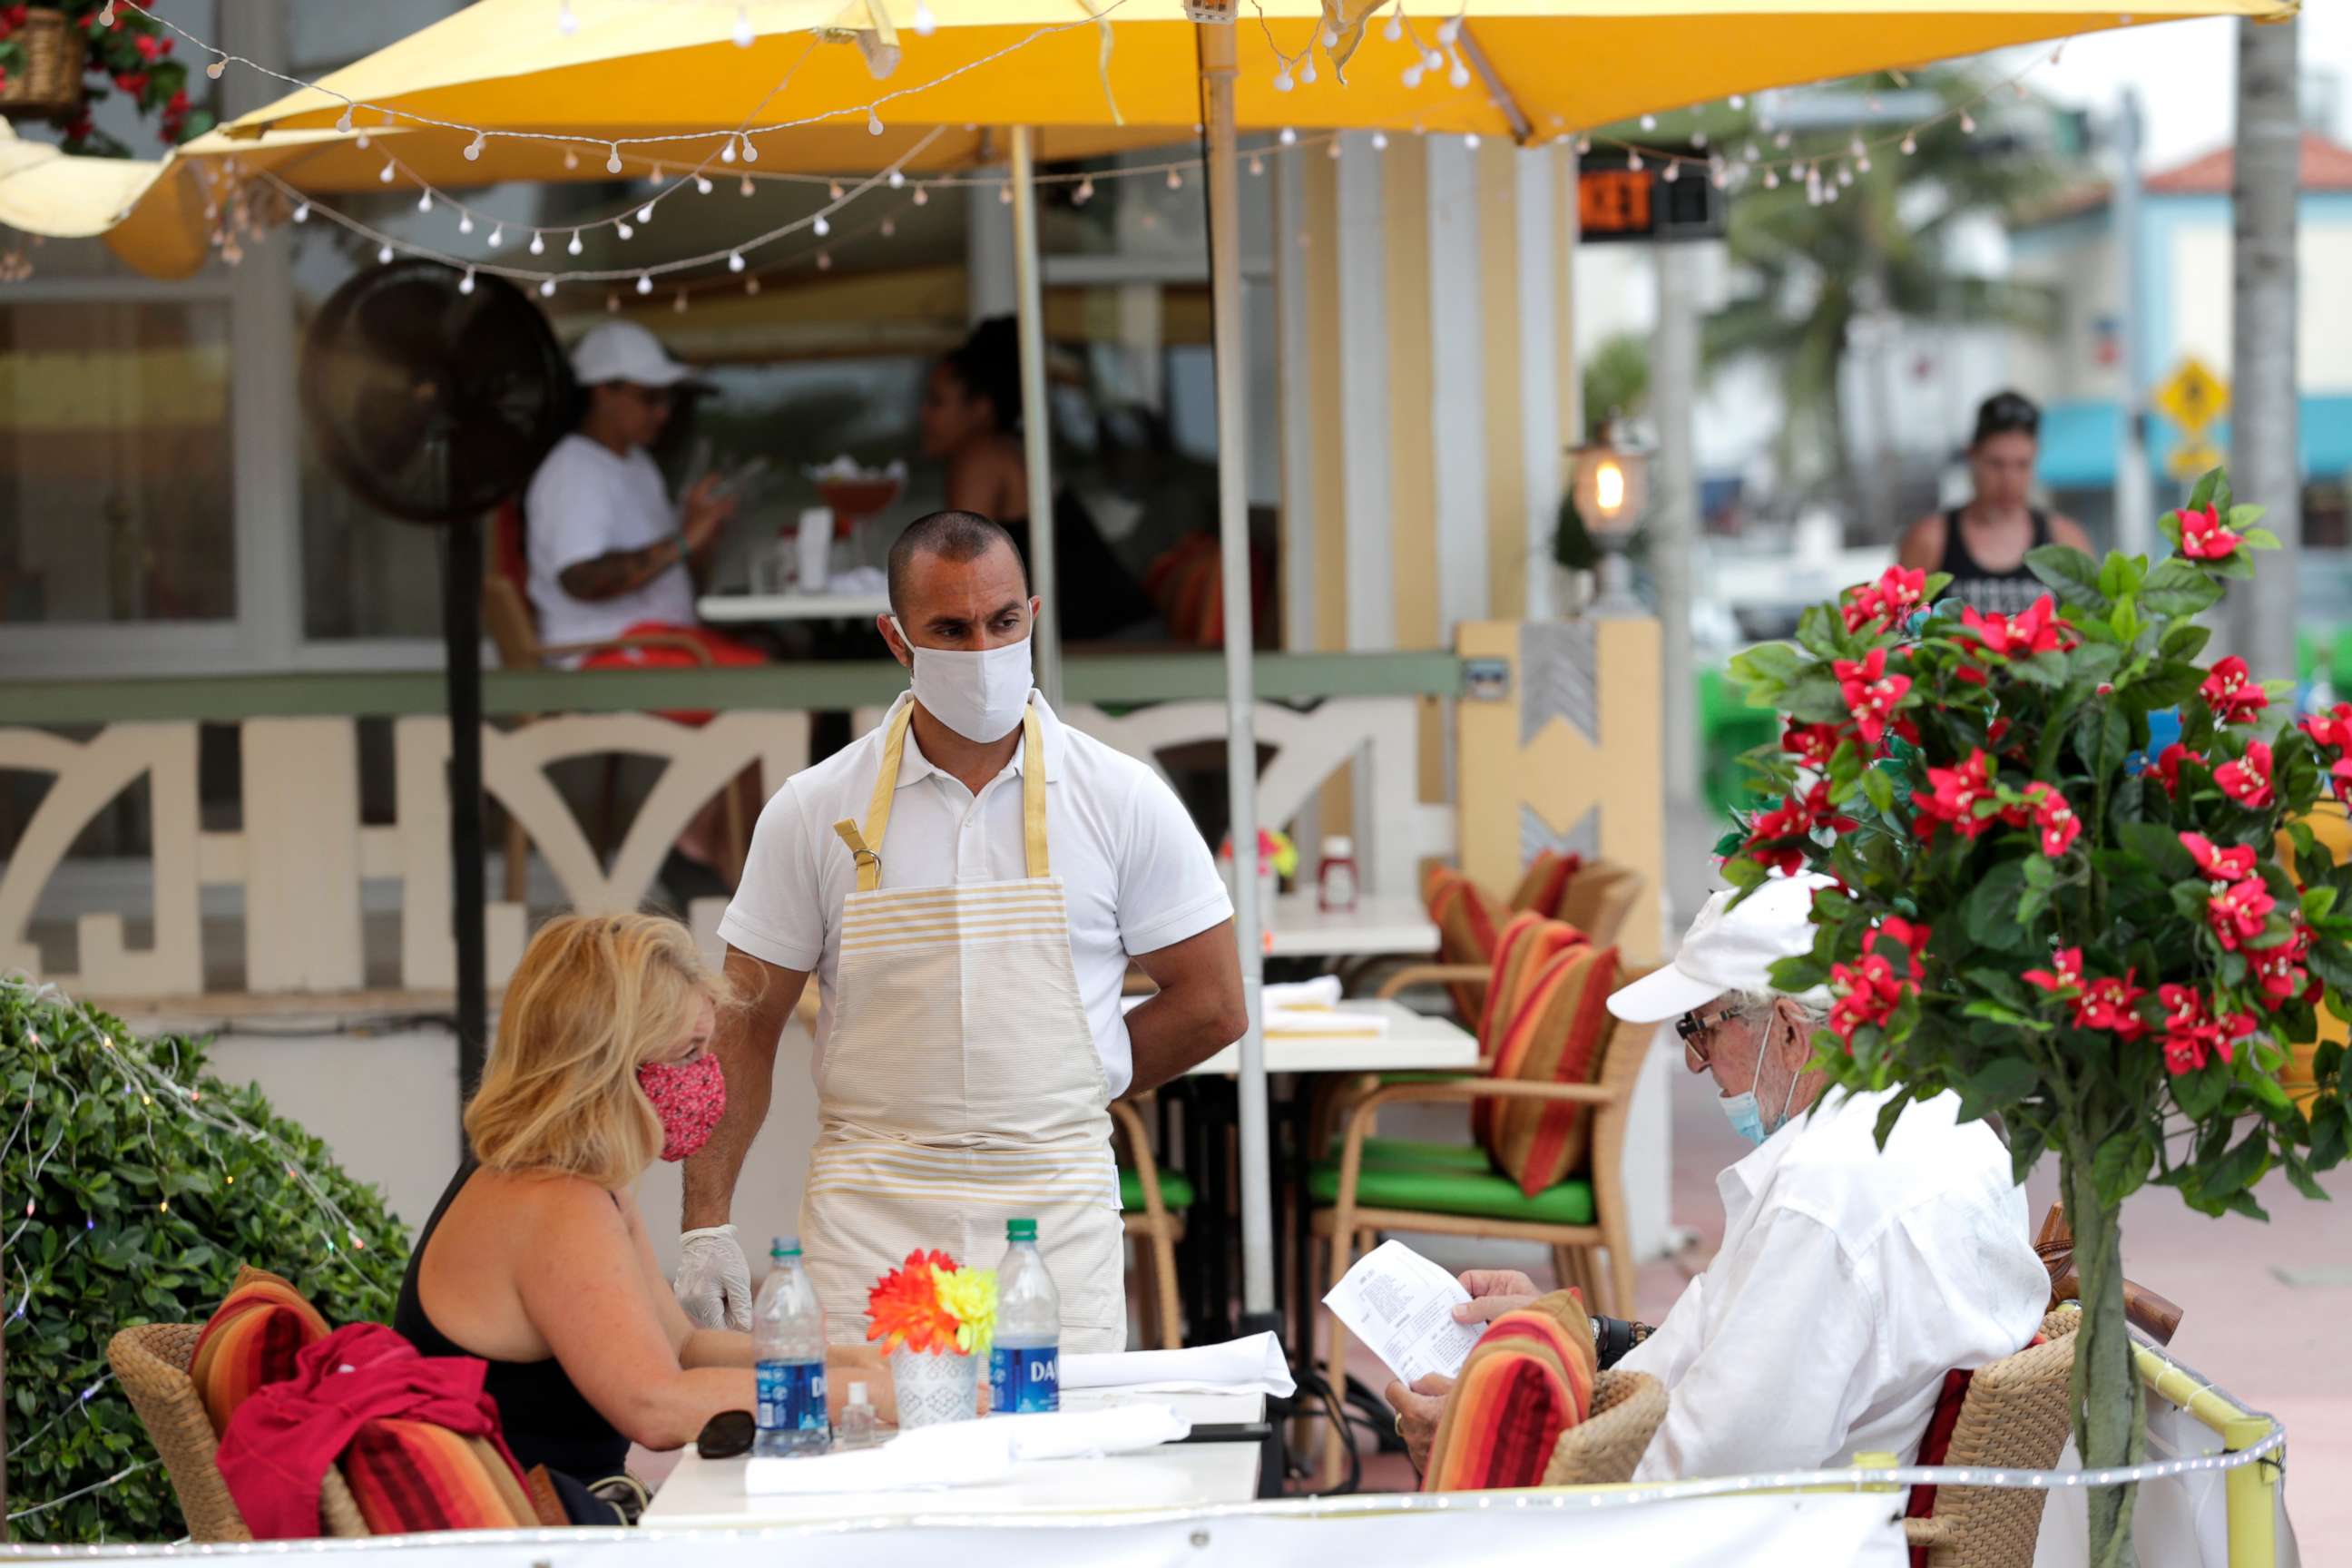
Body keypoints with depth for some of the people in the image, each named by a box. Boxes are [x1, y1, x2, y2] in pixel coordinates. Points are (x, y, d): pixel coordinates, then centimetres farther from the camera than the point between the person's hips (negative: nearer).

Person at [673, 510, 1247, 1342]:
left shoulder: (1120, 799, 3)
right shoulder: (815, 811, 3)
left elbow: (1211, 1005, 8)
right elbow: (745, 1024, 6)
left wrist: (1056, 1087, 5)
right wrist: (706, 1225, -2)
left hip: (1057, 1216, 0)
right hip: (869, 1224, 0)